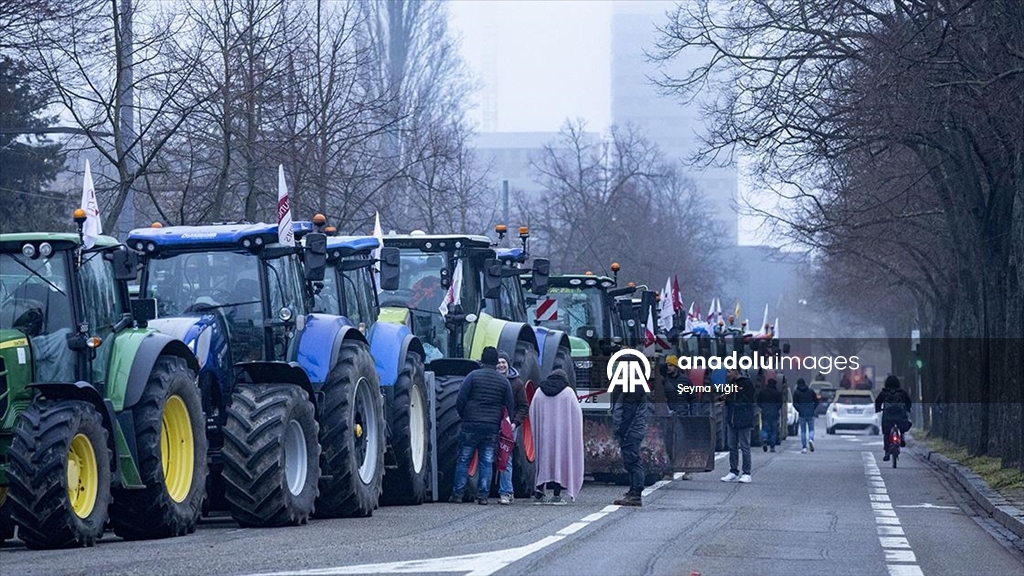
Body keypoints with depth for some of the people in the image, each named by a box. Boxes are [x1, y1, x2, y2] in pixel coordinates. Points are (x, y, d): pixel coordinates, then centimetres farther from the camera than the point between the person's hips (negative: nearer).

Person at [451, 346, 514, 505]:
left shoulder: (473, 376, -3)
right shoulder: (504, 381, 6)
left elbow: (460, 401, -6)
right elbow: (510, 406, 7)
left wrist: (463, 416, 10)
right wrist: (504, 424, 18)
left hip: (471, 424, -2)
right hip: (493, 426, 2)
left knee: (464, 459, 4)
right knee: (487, 461, 7)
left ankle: (458, 494, 4)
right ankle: (483, 495, 2)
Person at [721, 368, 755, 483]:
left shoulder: (747, 383, -6)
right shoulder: (731, 384, 14)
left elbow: (751, 400, -12)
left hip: (743, 421, -7)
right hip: (731, 420, 7)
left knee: (744, 447, -3)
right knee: (732, 447, 9)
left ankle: (746, 473, 1)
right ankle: (733, 472, 14)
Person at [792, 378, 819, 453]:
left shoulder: (796, 392, 0)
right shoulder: (811, 391, 6)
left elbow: (794, 404, -7)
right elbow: (816, 402, 3)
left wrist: (799, 410, 3)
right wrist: (813, 409, 8)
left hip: (802, 415, -1)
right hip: (811, 414, 1)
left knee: (803, 431, 6)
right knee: (811, 429, 10)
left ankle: (804, 448, 3)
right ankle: (811, 439, -21)